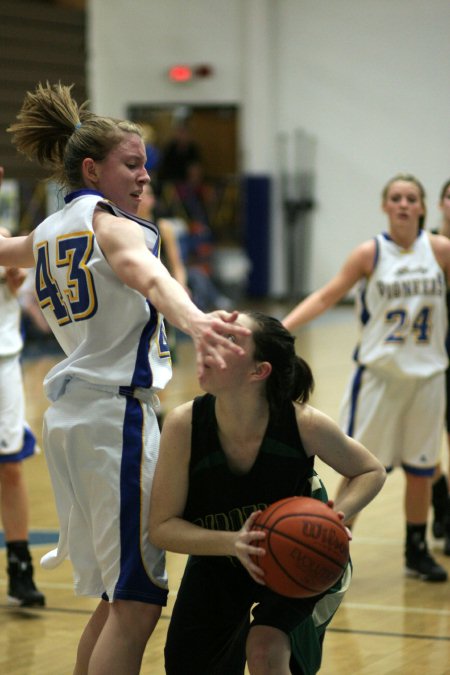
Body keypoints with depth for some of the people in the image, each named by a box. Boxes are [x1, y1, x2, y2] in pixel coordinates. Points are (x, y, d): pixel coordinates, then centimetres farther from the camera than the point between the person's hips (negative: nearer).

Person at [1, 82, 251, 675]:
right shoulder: (111, 224, -8)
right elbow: (146, 275, -31)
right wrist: (193, 319, -51)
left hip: (68, 415, 9)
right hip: (116, 410, -9)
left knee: (120, 599, 16)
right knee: (137, 603, -10)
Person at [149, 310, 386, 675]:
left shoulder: (303, 423, -28)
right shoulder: (184, 424, -26)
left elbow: (371, 472, -9)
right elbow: (162, 527, -20)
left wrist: (336, 516, -29)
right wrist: (233, 543, -37)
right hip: (218, 559, 2)